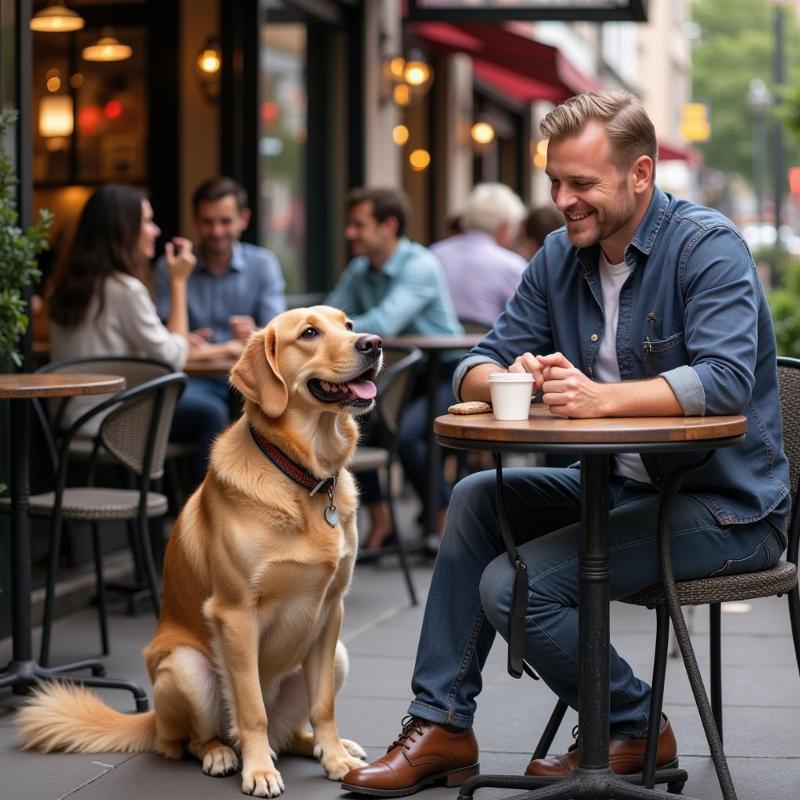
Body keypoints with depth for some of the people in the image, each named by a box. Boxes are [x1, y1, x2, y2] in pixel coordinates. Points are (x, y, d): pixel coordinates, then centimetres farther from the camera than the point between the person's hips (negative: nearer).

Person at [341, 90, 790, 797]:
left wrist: (600, 398, -37)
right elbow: (476, 370, 5)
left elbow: (726, 381, -30)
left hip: (728, 503, -8)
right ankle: (441, 725, 4)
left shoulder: (707, 246, -15)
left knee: (515, 586, -19)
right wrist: (511, 381, -19)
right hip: (625, 484, 8)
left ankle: (635, 730, 4)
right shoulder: (560, 257, 7)